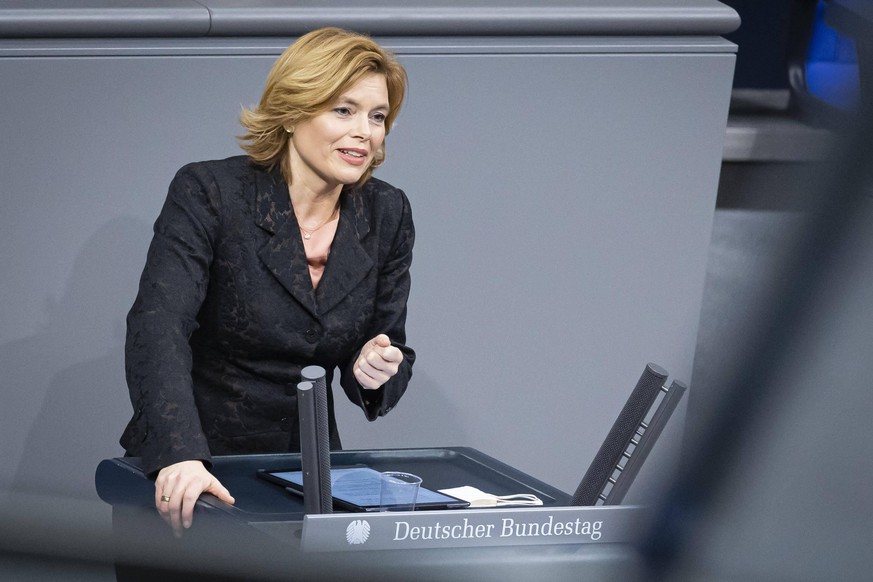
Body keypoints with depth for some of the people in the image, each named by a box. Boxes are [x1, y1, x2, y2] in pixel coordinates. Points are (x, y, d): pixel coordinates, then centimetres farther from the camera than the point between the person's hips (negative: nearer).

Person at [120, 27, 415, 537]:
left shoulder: (387, 214, 5)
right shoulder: (208, 193, -10)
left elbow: (391, 356, 13)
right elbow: (157, 326, -23)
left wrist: (376, 373, -14)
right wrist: (180, 457, -39)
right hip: (190, 476, -4)